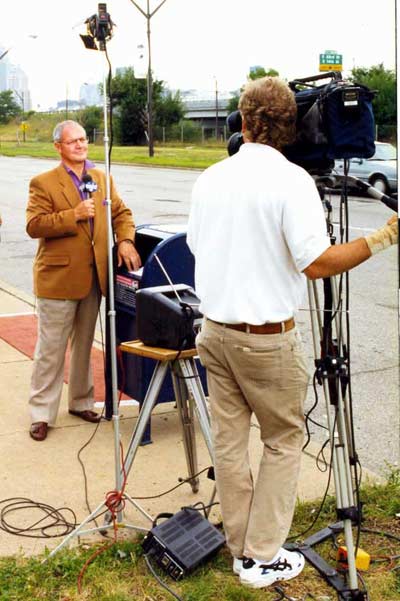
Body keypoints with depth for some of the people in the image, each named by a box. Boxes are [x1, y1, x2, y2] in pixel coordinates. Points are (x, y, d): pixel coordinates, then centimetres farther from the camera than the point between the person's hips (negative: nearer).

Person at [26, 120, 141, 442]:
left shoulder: (102, 179, 11)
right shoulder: (43, 183, -6)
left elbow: (121, 212, 12)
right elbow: (34, 225, -14)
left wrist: (125, 240, -7)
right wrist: (73, 215, -23)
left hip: (94, 276, 5)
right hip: (58, 277, -5)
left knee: (84, 344, 17)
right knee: (51, 349, 1)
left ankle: (81, 402, 31)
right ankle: (41, 413, 11)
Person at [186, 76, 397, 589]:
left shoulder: (209, 179, 3)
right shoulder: (291, 180, -14)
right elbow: (316, 263, -20)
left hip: (214, 330, 6)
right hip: (266, 337, -5)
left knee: (228, 441, 12)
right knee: (283, 442, 10)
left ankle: (242, 550, 25)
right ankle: (264, 558, 15)